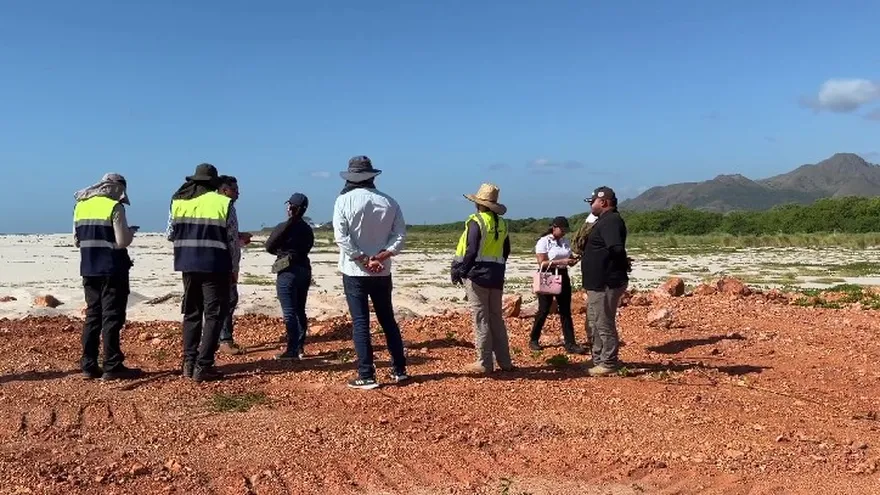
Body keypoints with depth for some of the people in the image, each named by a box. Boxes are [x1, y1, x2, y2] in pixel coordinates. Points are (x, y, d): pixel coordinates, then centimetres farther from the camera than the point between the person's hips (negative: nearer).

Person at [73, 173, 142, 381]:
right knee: (112, 317, -1)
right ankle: (112, 367, 1)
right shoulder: (115, 207, -11)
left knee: (92, 315, 13)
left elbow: (76, 240, 14)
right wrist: (131, 231, 3)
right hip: (112, 269, -7)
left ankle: (89, 366, 16)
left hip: (89, 269, 7)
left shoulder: (81, 205, 10)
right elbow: (122, 242, -16)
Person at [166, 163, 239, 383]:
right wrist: (234, 267, 6)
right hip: (215, 266, -4)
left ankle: (189, 363, 18)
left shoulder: (177, 201, 5)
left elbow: (170, 234, 11)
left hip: (188, 264, 4)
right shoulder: (224, 203, -6)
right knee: (214, 315, 2)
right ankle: (203, 367, -2)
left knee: (191, 313, 16)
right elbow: (233, 239, -4)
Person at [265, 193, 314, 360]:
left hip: (288, 272, -7)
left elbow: (269, 247, -5)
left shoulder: (283, 227, -11)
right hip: (304, 270, 7)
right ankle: (300, 347, 16)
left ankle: (292, 350, -6)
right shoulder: (307, 229, 11)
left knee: (289, 313, -6)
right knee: (300, 310, 13)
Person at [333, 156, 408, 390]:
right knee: (388, 320, 15)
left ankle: (366, 376, 3)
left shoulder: (344, 201, -7)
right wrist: (380, 257, -9)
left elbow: (341, 237, -15)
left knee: (360, 323, 2)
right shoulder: (389, 202, 2)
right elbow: (400, 235, -3)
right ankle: (399, 370, 20)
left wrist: (364, 260, -11)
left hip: (354, 272, -3)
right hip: (382, 272, 3)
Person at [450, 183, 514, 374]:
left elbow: (471, 251, -17)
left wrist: (460, 271, -9)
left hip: (478, 274, -7)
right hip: (497, 276, 7)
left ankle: (484, 363, 3)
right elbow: (506, 251, 15)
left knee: (481, 319, -1)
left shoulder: (476, 221, -11)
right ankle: (504, 361, 17)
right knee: (497, 318, 13)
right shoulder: (502, 224, 10)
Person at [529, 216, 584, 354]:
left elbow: (569, 258, 15)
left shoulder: (565, 241, 10)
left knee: (566, 311, 3)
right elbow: (542, 263, -18)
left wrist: (573, 260, -9)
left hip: (563, 277, 6)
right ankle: (533, 340, 18)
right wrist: (561, 261, -26)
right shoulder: (543, 242, -9)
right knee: (543, 310, 2)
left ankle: (570, 344, 4)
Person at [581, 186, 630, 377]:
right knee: (594, 324, 18)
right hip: (598, 282, 11)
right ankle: (599, 360, 27)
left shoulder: (611, 221, -17)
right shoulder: (604, 221, 18)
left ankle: (608, 364, 4)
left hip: (606, 283, -11)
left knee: (604, 324, -4)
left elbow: (617, 248, -29)